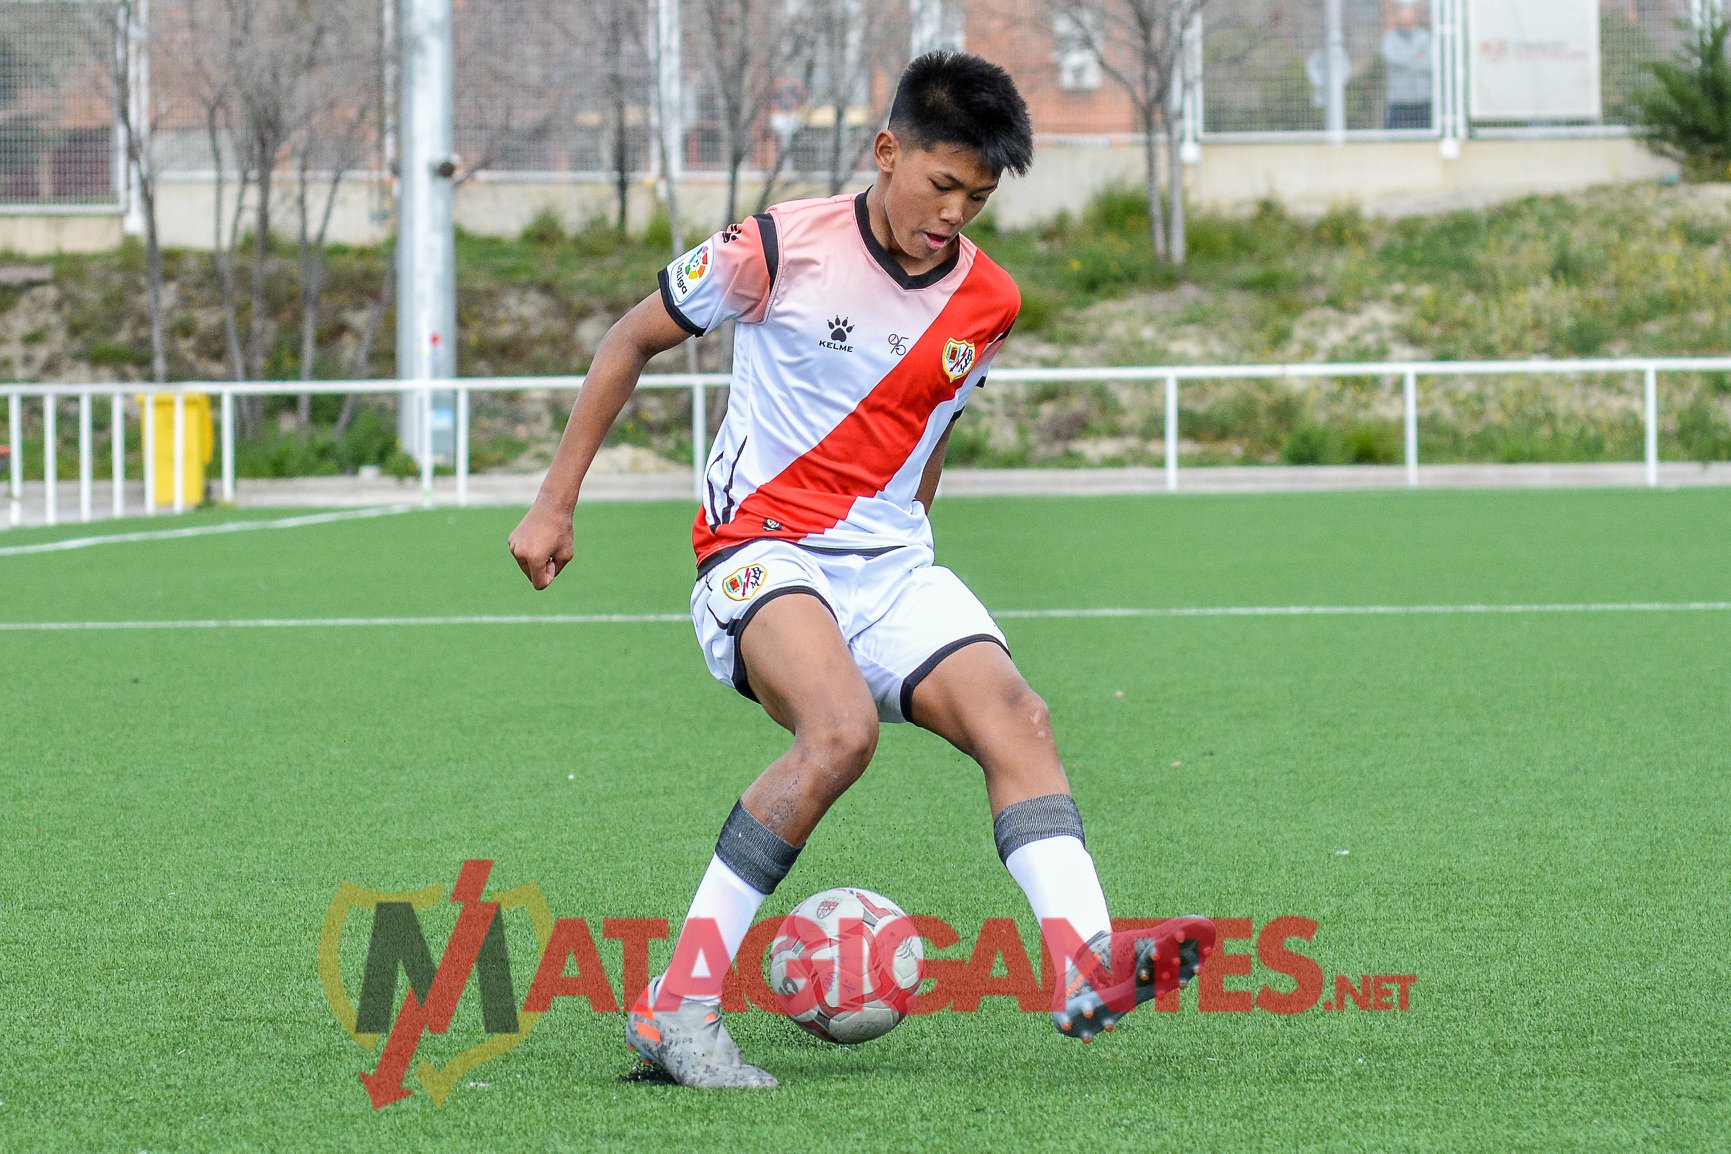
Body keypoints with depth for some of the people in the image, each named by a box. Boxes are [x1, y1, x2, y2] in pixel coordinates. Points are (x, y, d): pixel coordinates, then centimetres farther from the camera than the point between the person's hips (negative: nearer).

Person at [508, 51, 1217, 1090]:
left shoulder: (987, 303, 6)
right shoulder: (782, 249, -9)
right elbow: (635, 340, 3)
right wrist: (557, 502, 2)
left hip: (892, 565, 6)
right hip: (762, 552, -6)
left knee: (1014, 717, -19)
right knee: (842, 730, -31)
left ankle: (1089, 966, -33)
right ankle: (676, 1005, -27)